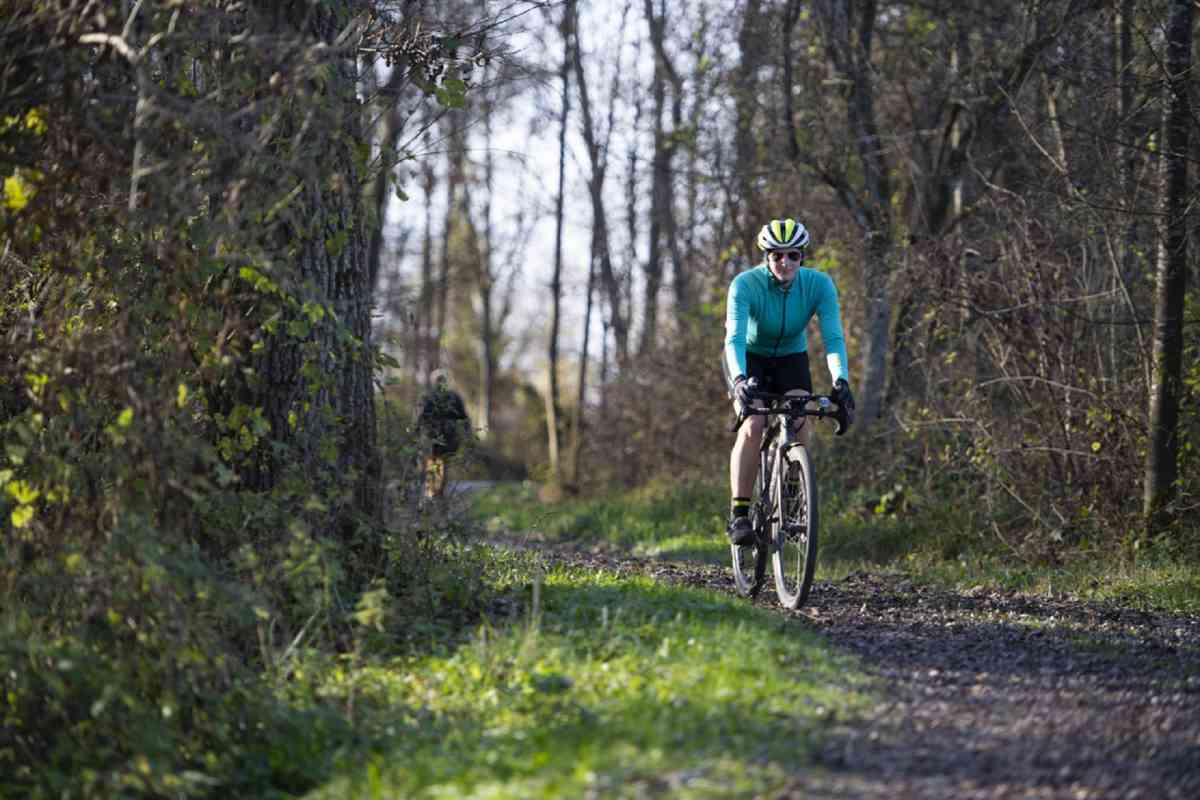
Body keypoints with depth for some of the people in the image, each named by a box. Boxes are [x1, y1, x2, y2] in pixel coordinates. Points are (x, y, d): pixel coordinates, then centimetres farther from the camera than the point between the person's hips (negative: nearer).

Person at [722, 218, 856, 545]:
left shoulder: (819, 285, -23)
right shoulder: (745, 284, -29)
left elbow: (833, 337, -30)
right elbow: (735, 339, -38)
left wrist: (840, 381, -46)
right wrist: (739, 379, -56)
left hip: (791, 358, 2)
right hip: (750, 358, -2)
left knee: (799, 424, -22)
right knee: (753, 426, -24)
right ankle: (739, 513, -17)